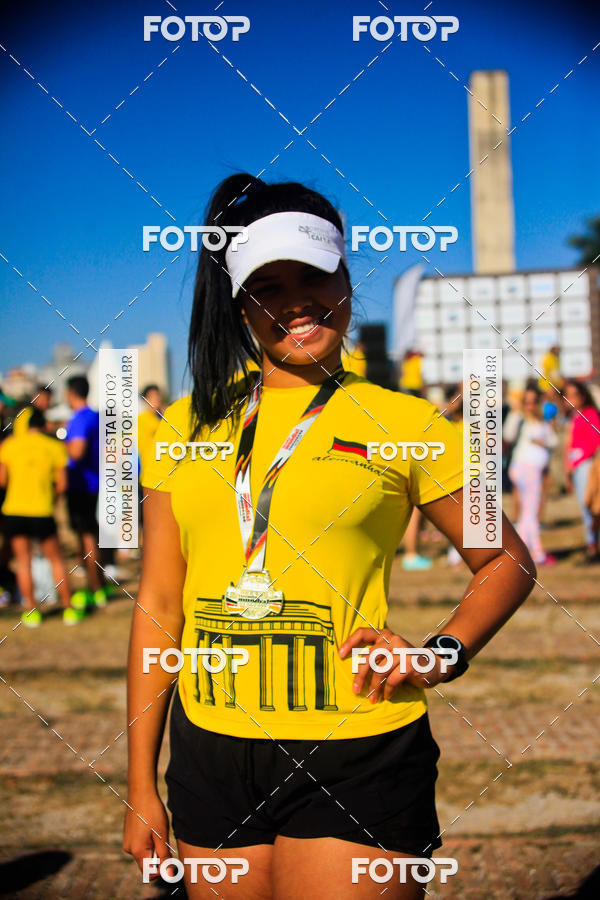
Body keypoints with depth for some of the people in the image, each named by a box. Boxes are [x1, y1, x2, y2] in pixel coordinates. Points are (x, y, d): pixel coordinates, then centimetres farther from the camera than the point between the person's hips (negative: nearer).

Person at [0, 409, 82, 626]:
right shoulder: (55, 447, 2)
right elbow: (62, 484, 0)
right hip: (42, 510, 0)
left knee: (23, 560, 8)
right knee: (55, 559, 11)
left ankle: (31, 611, 6)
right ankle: (68, 609, 13)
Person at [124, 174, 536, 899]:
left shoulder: (402, 424, 1)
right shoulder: (188, 426, 8)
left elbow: (506, 562, 11)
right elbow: (158, 604, 9)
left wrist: (440, 656, -7)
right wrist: (140, 785, 8)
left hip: (355, 758, -3)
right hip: (211, 755, 3)